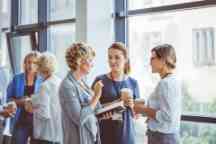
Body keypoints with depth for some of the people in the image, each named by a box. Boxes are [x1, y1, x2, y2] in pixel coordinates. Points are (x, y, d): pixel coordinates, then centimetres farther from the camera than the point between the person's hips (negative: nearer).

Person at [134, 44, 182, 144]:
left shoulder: (166, 83, -18)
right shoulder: (173, 80, 10)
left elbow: (167, 116, -26)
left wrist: (143, 109, -14)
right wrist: (145, 108, 6)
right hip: (168, 135, 9)